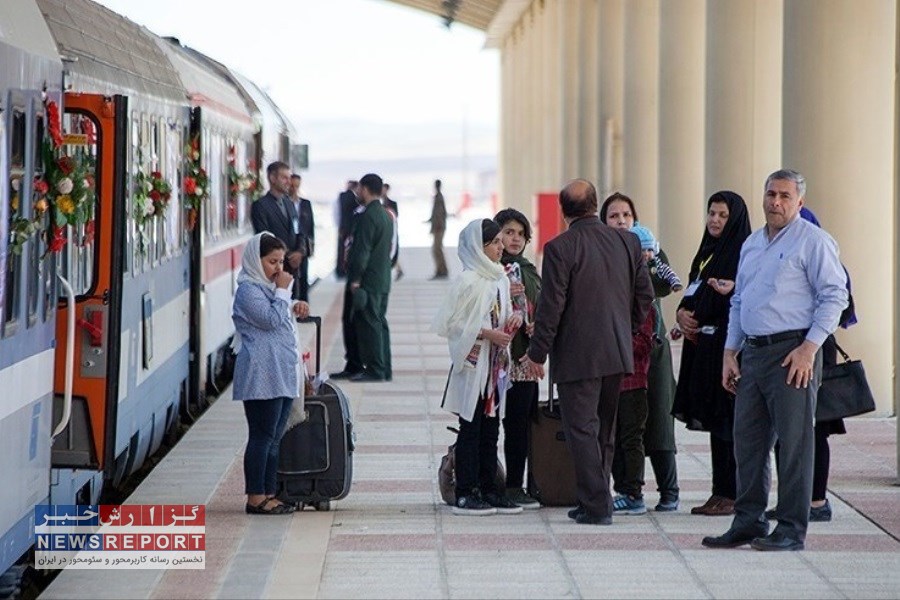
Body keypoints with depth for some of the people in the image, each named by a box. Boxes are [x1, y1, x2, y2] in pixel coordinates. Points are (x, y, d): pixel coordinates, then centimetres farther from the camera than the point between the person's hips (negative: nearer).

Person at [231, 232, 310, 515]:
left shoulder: (268, 287, 19)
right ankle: (256, 497, -5)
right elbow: (271, 319, -19)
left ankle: (268, 494, 13)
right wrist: (283, 291, -9)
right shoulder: (248, 289, -10)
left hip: (282, 375, 10)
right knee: (262, 436, -8)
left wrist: (293, 307, 13)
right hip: (261, 377, -10)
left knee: (274, 438, 10)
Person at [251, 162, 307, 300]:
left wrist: (300, 251, -3)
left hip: (293, 267, 7)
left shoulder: (289, 203, 17)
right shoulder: (260, 206, -7)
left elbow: (299, 233, 18)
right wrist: (286, 258, -13)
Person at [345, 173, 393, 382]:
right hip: (383, 279, 9)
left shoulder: (367, 216, -16)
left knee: (369, 324, -7)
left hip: (368, 280, -9)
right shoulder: (386, 215, 13)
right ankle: (384, 369, 15)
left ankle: (375, 370, -7)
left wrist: (355, 279, -16)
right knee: (379, 322, 12)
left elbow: (362, 250, -19)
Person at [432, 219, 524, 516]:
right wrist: (486, 334, -18)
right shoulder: (468, 280, -13)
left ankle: (488, 489, 16)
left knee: (491, 428, 10)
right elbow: (449, 324, -15)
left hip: (495, 365, 7)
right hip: (473, 363, -7)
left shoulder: (500, 277, 12)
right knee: (471, 427, -3)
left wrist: (513, 318, 0)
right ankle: (465, 494, 1)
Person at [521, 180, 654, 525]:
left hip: (577, 354, -6)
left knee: (581, 429, -1)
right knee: (604, 429, 15)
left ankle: (596, 505, -4)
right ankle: (595, 500, 22)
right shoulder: (627, 242, 3)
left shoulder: (560, 248, -13)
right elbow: (645, 294, 9)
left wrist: (537, 353, -5)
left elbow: (551, 305, -13)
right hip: (618, 353, 6)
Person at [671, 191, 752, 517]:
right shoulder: (707, 252, 18)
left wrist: (730, 291, -35)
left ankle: (732, 494, -4)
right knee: (713, 418, 9)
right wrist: (682, 312, 0)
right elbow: (693, 292, 19)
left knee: (727, 420, -8)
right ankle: (720, 492, 13)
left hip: (729, 345, -9)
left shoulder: (743, 253, -8)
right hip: (704, 346, 9)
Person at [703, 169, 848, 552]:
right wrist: (730, 352, 16)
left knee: (794, 442, -4)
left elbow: (834, 296, -10)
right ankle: (748, 522, 17)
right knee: (747, 440, 9)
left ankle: (791, 530, 0)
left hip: (793, 353, -8)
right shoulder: (752, 244, 19)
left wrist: (809, 348, -17)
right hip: (753, 353, 8)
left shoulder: (813, 241, -4)